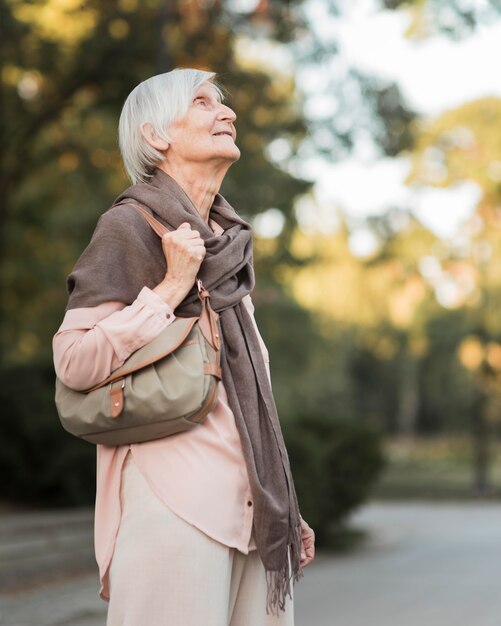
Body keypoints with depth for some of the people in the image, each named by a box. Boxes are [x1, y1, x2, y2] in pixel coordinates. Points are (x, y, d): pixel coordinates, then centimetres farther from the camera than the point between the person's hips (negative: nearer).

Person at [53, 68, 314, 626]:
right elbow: (73, 362, -12)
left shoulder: (227, 238, 19)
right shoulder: (129, 226, -2)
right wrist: (170, 289, -13)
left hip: (249, 505, 7)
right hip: (176, 496, -7)